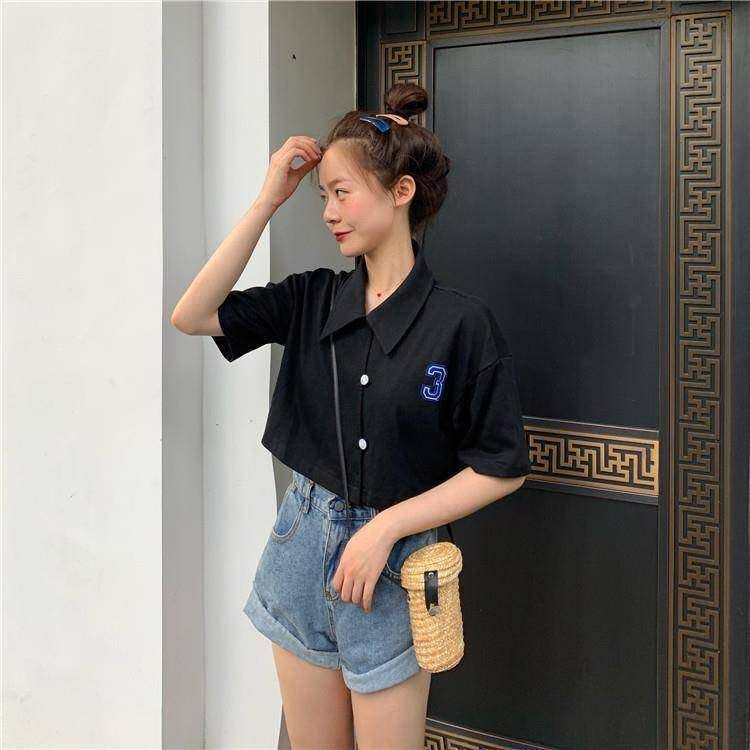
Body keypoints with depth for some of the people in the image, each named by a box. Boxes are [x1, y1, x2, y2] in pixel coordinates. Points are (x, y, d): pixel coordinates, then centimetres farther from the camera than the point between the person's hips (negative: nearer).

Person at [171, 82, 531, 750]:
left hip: (391, 565, -4)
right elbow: (193, 317, -6)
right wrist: (268, 201, -8)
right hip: (302, 542, 4)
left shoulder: (461, 323, -12)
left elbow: (501, 469, -10)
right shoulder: (315, 300, 1)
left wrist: (386, 526, -16)